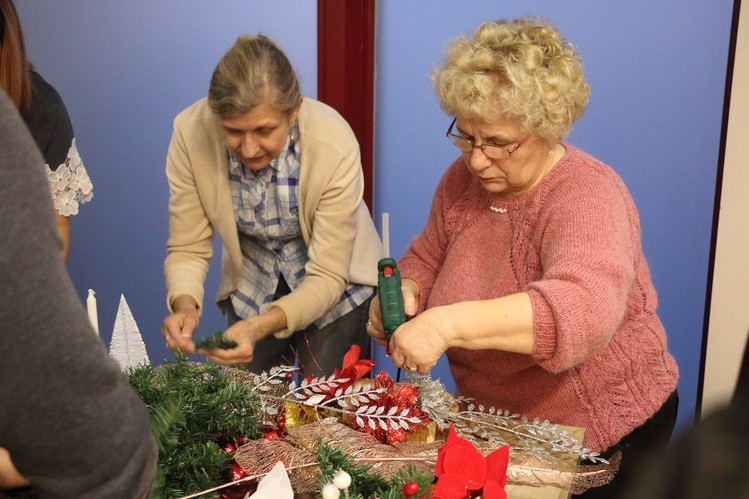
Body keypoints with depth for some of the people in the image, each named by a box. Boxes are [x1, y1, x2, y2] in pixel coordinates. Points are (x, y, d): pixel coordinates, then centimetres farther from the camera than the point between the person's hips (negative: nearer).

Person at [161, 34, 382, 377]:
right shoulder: (190, 133, -25)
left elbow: (327, 277, -26)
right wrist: (184, 306, -36)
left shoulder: (335, 144, -32)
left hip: (336, 290, -2)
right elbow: (187, 249, -16)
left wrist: (261, 326, -42)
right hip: (250, 288, 2)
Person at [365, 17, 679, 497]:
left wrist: (449, 322, -53)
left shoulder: (588, 196, -25)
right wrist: (405, 292, -15)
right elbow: (426, 257, 8)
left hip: (599, 434, -6)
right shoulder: (463, 177, -5)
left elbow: (584, 307, -43)